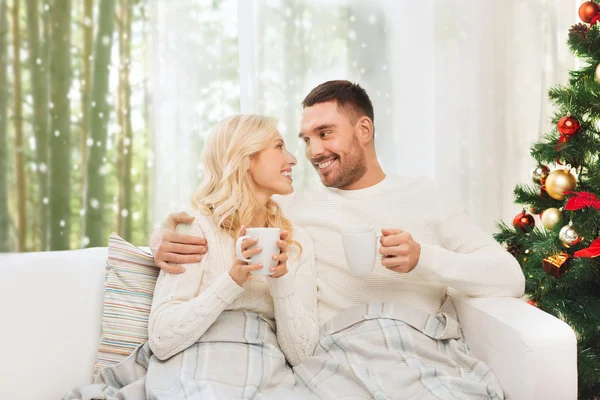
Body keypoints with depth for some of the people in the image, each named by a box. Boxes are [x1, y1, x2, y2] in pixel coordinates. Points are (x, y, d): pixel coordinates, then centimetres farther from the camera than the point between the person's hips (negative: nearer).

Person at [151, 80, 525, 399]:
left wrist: (423, 258, -8)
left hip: (434, 358, 1)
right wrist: (164, 240, -6)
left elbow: (511, 278, 8)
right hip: (336, 361, 0)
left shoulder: (427, 196, 17)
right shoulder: (292, 208, 18)